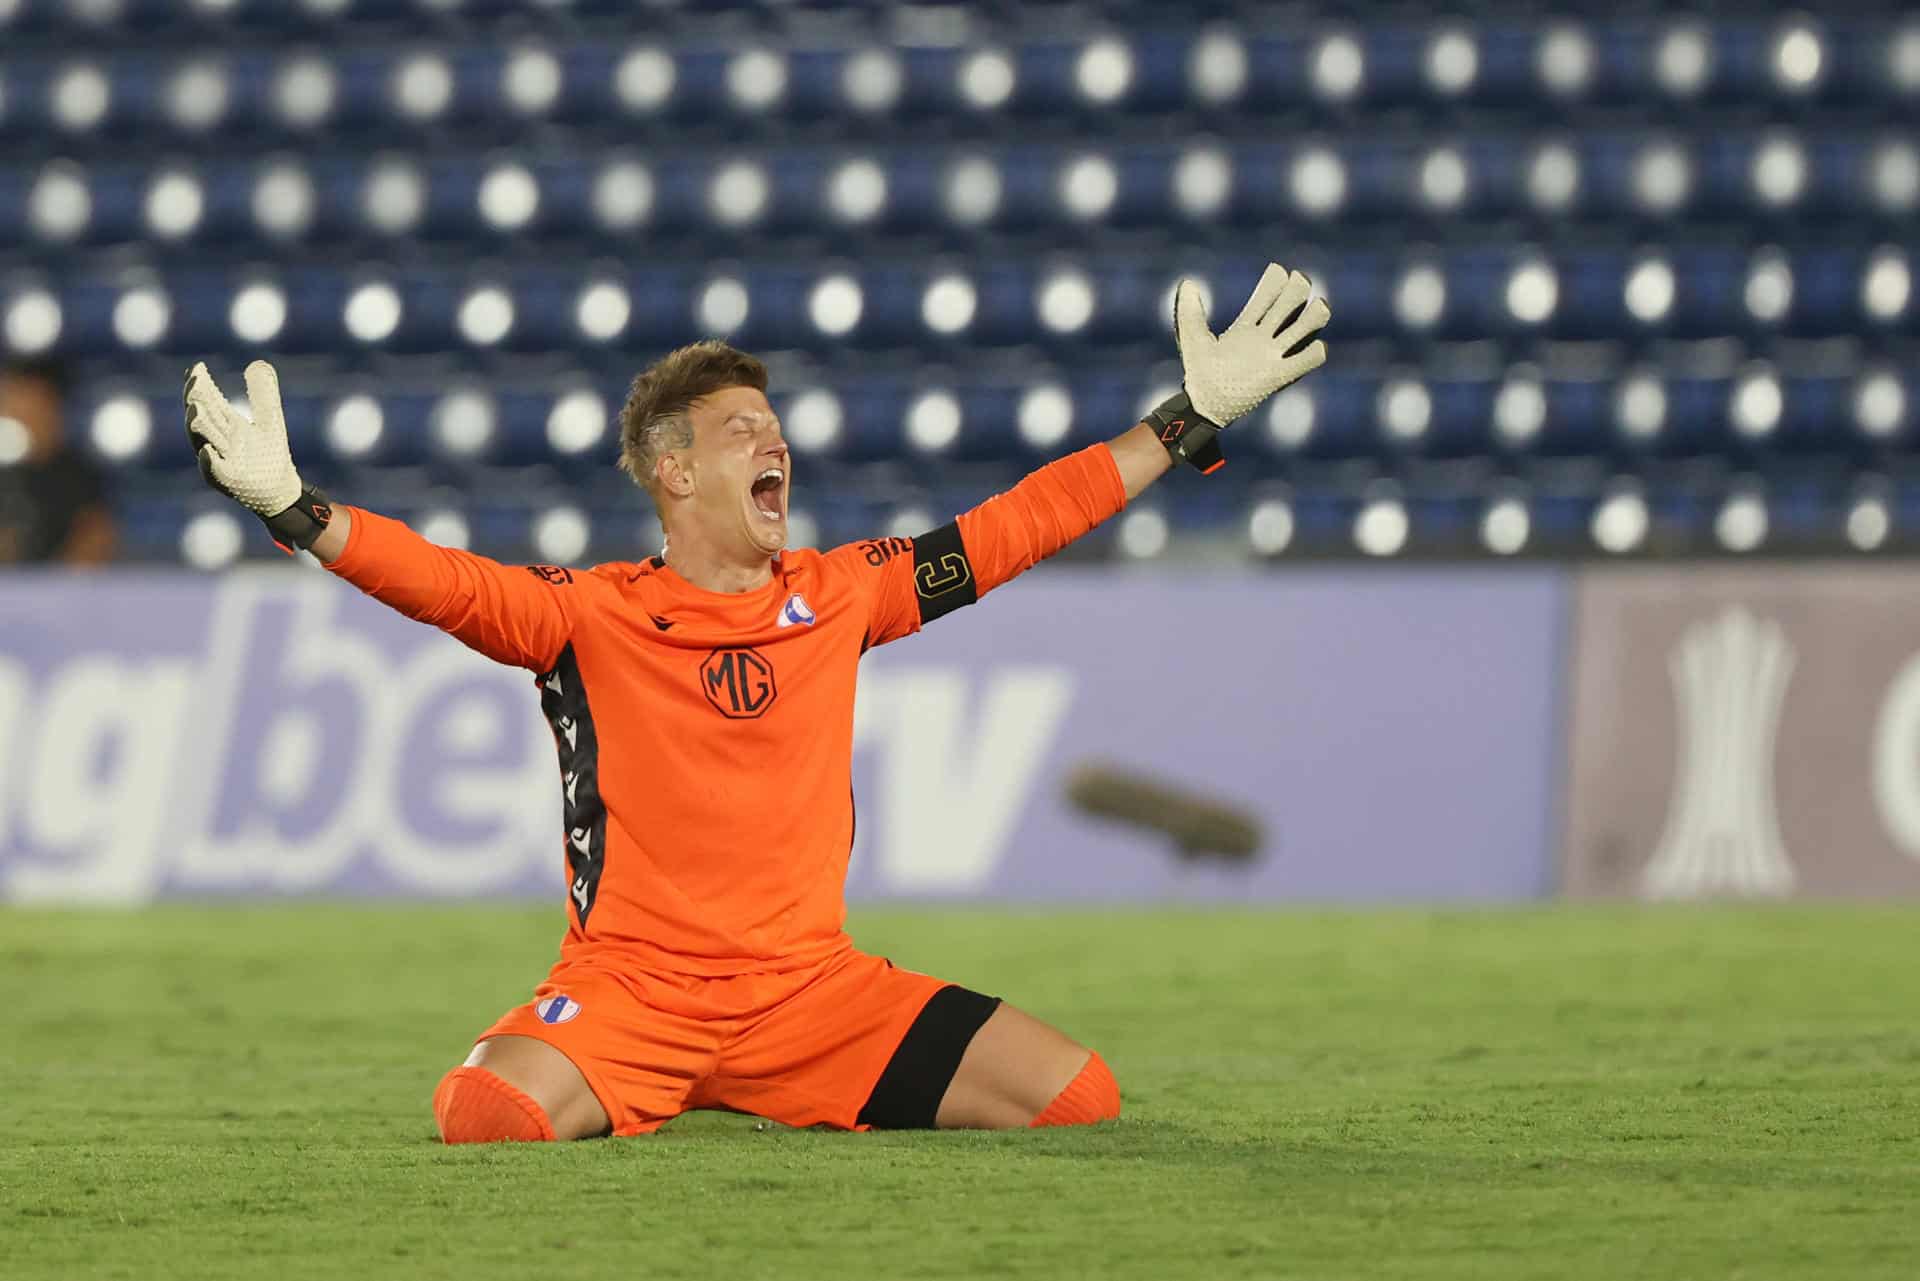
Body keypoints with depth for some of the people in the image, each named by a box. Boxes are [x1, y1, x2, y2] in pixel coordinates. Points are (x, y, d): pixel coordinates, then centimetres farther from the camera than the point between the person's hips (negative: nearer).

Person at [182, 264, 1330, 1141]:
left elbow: (1018, 525, 14)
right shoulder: (590, 614, -2)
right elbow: (448, 582, -17)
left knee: (1079, 1097, -14)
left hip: (814, 987, 3)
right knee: (485, 1118, -33)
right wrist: (291, 507, -34)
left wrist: (1194, 418, 15)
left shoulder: (838, 596, 9)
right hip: (629, 988, -3)